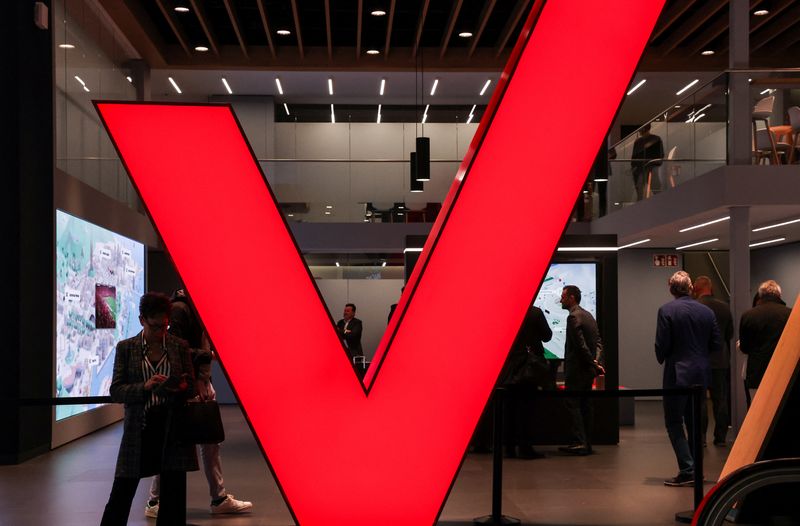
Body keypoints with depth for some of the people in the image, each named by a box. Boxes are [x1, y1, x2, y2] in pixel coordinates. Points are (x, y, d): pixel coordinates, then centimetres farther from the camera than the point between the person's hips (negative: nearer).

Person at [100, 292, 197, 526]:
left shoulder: (180, 346, 4)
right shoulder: (126, 348, 1)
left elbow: (191, 388, 7)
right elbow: (116, 391, -3)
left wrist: (180, 388, -16)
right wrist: (144, 387, -19)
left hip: (172, 427, 1)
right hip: (139, 428, -1)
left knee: (174, 494, 5)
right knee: (122, 492, 2)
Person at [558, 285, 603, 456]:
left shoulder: (573, 317, -16)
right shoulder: (588, 315, 14)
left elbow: (581, 345, -20)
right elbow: (598, 341, 14)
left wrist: (593, 364, -11)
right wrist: (595, 360, 2)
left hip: (576, 369, -9)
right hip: (588, 370, 9)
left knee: (573, 404, -6)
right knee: (585, 405, 11)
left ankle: (579, 443, -9)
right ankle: (586, 443, 14)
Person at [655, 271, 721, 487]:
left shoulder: (667, 310, -11)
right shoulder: (707, 311, 3)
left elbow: (662, 344, -12)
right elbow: (716, 345, 5)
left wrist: (662, 360, 8)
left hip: (677, 374, -5)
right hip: (701, 374, 5)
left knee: (673, 422, 1)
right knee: (694, 422, 15)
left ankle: (687, 470, -9)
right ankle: (696, 470, 18)